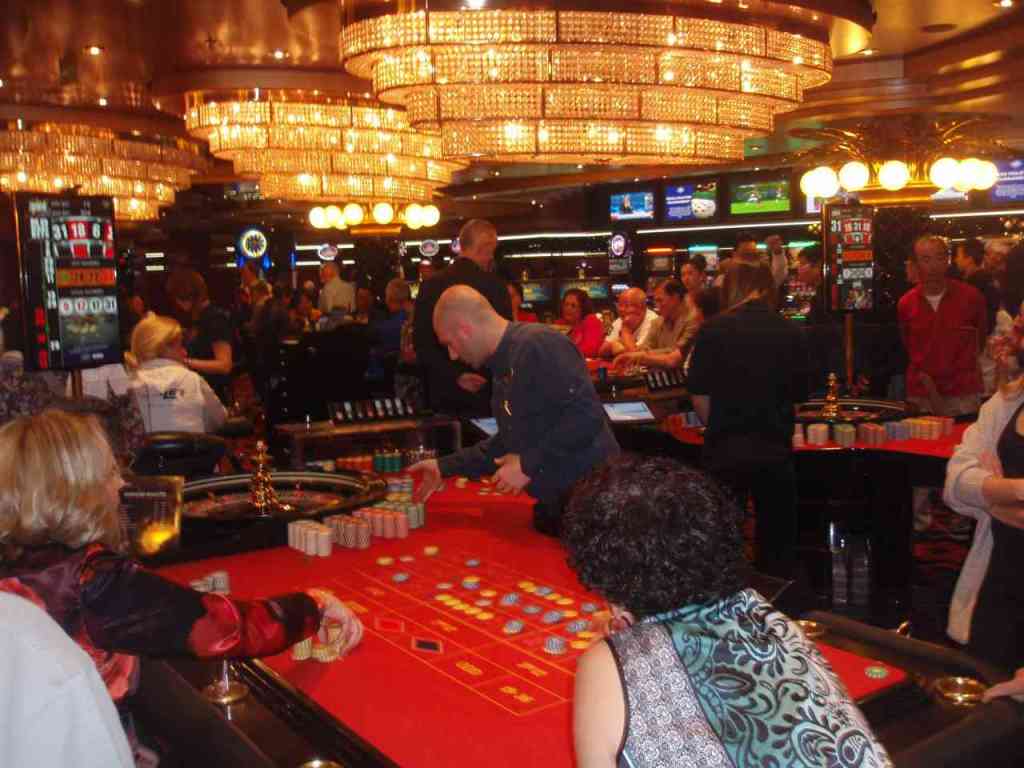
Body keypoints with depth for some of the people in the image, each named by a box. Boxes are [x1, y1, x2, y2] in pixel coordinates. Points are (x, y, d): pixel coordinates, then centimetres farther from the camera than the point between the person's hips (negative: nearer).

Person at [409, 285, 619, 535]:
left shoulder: (539, 344, -18)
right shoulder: (505, 365, 12)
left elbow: (586, 414, -25)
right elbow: (511, 441, 20)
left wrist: (528, 465, -19)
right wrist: (445, 466, 17)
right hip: (555, 505, 9)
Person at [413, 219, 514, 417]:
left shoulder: (430, 285, 0)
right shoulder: (495, 285, -11)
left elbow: (422, 342, -4)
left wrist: (454, 375, -5)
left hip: (443, 391, 3)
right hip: (485, 392, -3)